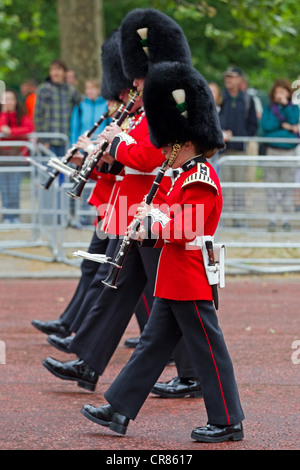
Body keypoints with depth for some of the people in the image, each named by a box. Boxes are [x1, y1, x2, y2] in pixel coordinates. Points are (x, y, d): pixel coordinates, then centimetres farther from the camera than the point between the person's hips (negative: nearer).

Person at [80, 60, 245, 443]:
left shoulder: (200, 181, -17)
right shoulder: (189, 176, 15)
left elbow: (184, 229, -25)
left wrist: (152, 220, -12)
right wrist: (152, 224, 3)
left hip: (191, 284, -10)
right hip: (174, 283, 10)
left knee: (208, 351, -2)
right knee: (151, 345, 11)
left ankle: (227, 422, 5)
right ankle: (119, 410, 14)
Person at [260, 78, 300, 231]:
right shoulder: (268, 108, 9)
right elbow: (265, 125, -6)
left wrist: (285, 104, -12)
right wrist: (283, 125, -9)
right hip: (272, 150, 0)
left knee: (288, 183, 0)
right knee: (271, 183, 0)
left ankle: (285, 219, 6)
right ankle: (272, 218, 6)